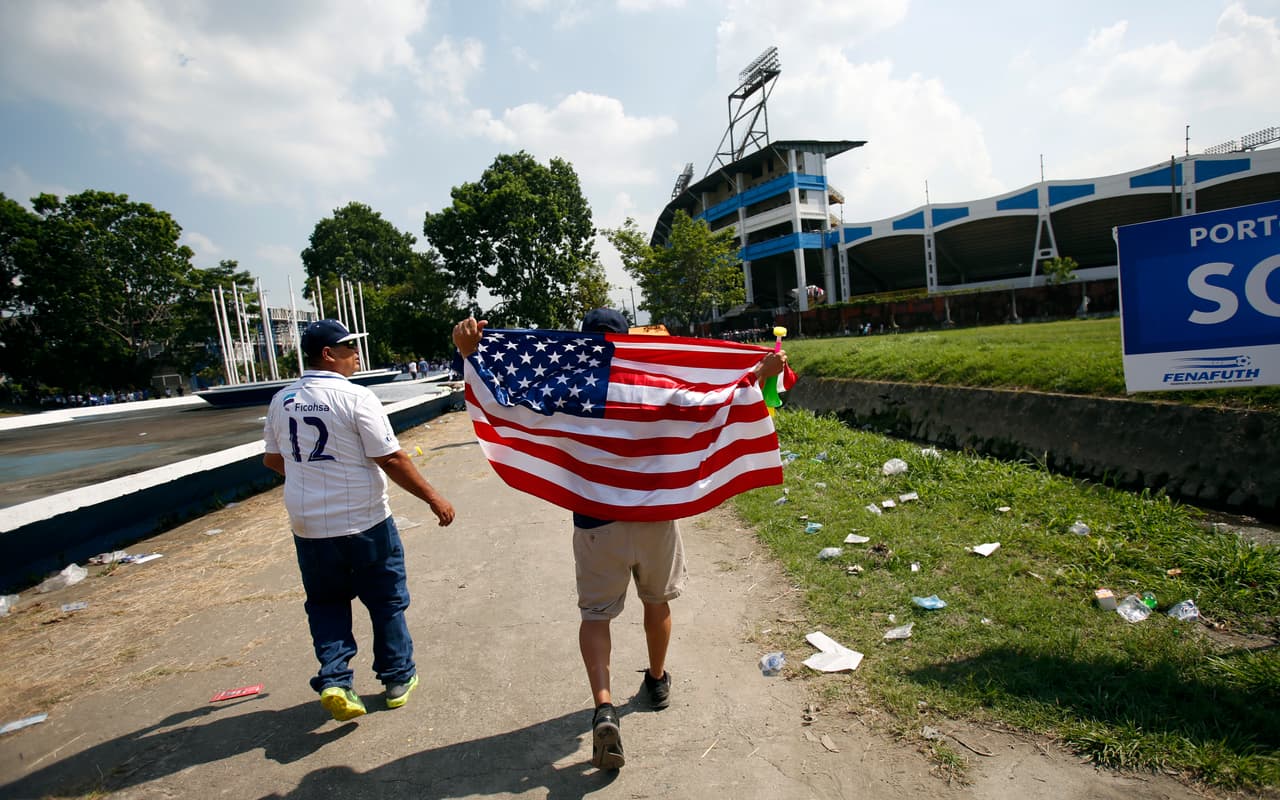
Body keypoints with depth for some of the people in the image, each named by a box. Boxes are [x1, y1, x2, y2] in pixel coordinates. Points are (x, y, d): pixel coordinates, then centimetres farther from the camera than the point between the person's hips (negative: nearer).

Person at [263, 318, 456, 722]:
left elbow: (272, 459, 16)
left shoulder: (282, 400, 3)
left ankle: (333, 680, 9)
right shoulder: (356, 398, -15)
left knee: (326, 604, 20)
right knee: (386, 601, 13)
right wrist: (433, 498, -10)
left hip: (308, 526, 5)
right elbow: (392, 459, -18)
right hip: (365, 522, -4)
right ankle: (398, 679, 25)